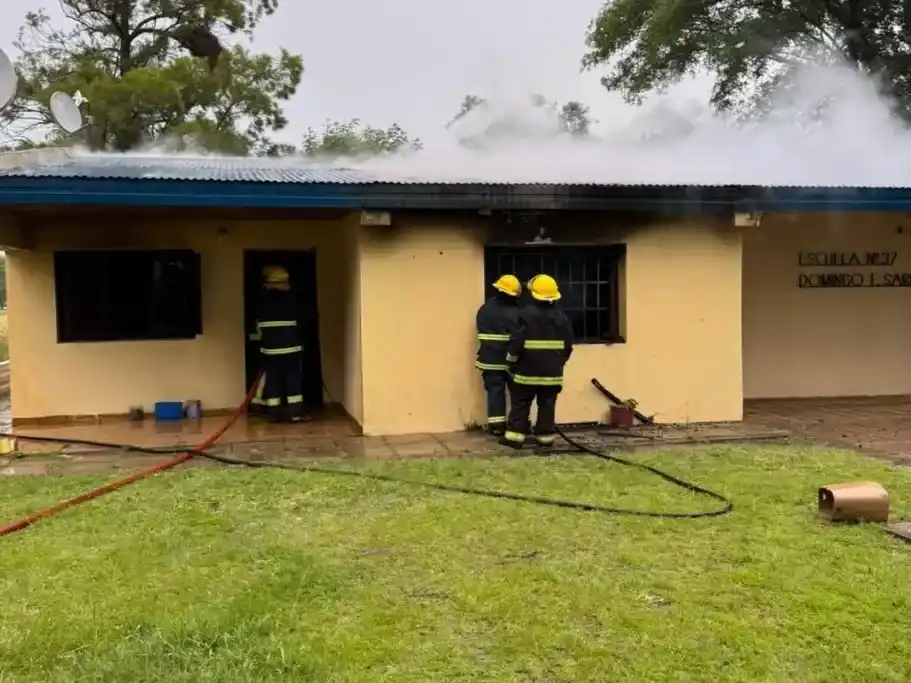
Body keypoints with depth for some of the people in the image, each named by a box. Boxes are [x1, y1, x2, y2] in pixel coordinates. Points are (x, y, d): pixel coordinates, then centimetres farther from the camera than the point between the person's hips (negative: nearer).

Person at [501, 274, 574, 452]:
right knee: (547, 405, 7)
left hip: (528, 369, -3)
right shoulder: (561, 317, 4)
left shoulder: (526, 314, -11)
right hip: (552, 371, 3)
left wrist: (511, 360, 2)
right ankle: (546, 438, 7)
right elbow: (568, 345, 10)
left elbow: (517, 341, -12)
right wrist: (560, 362, 23)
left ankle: (515, 437, 8)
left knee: (521, 403, 6)